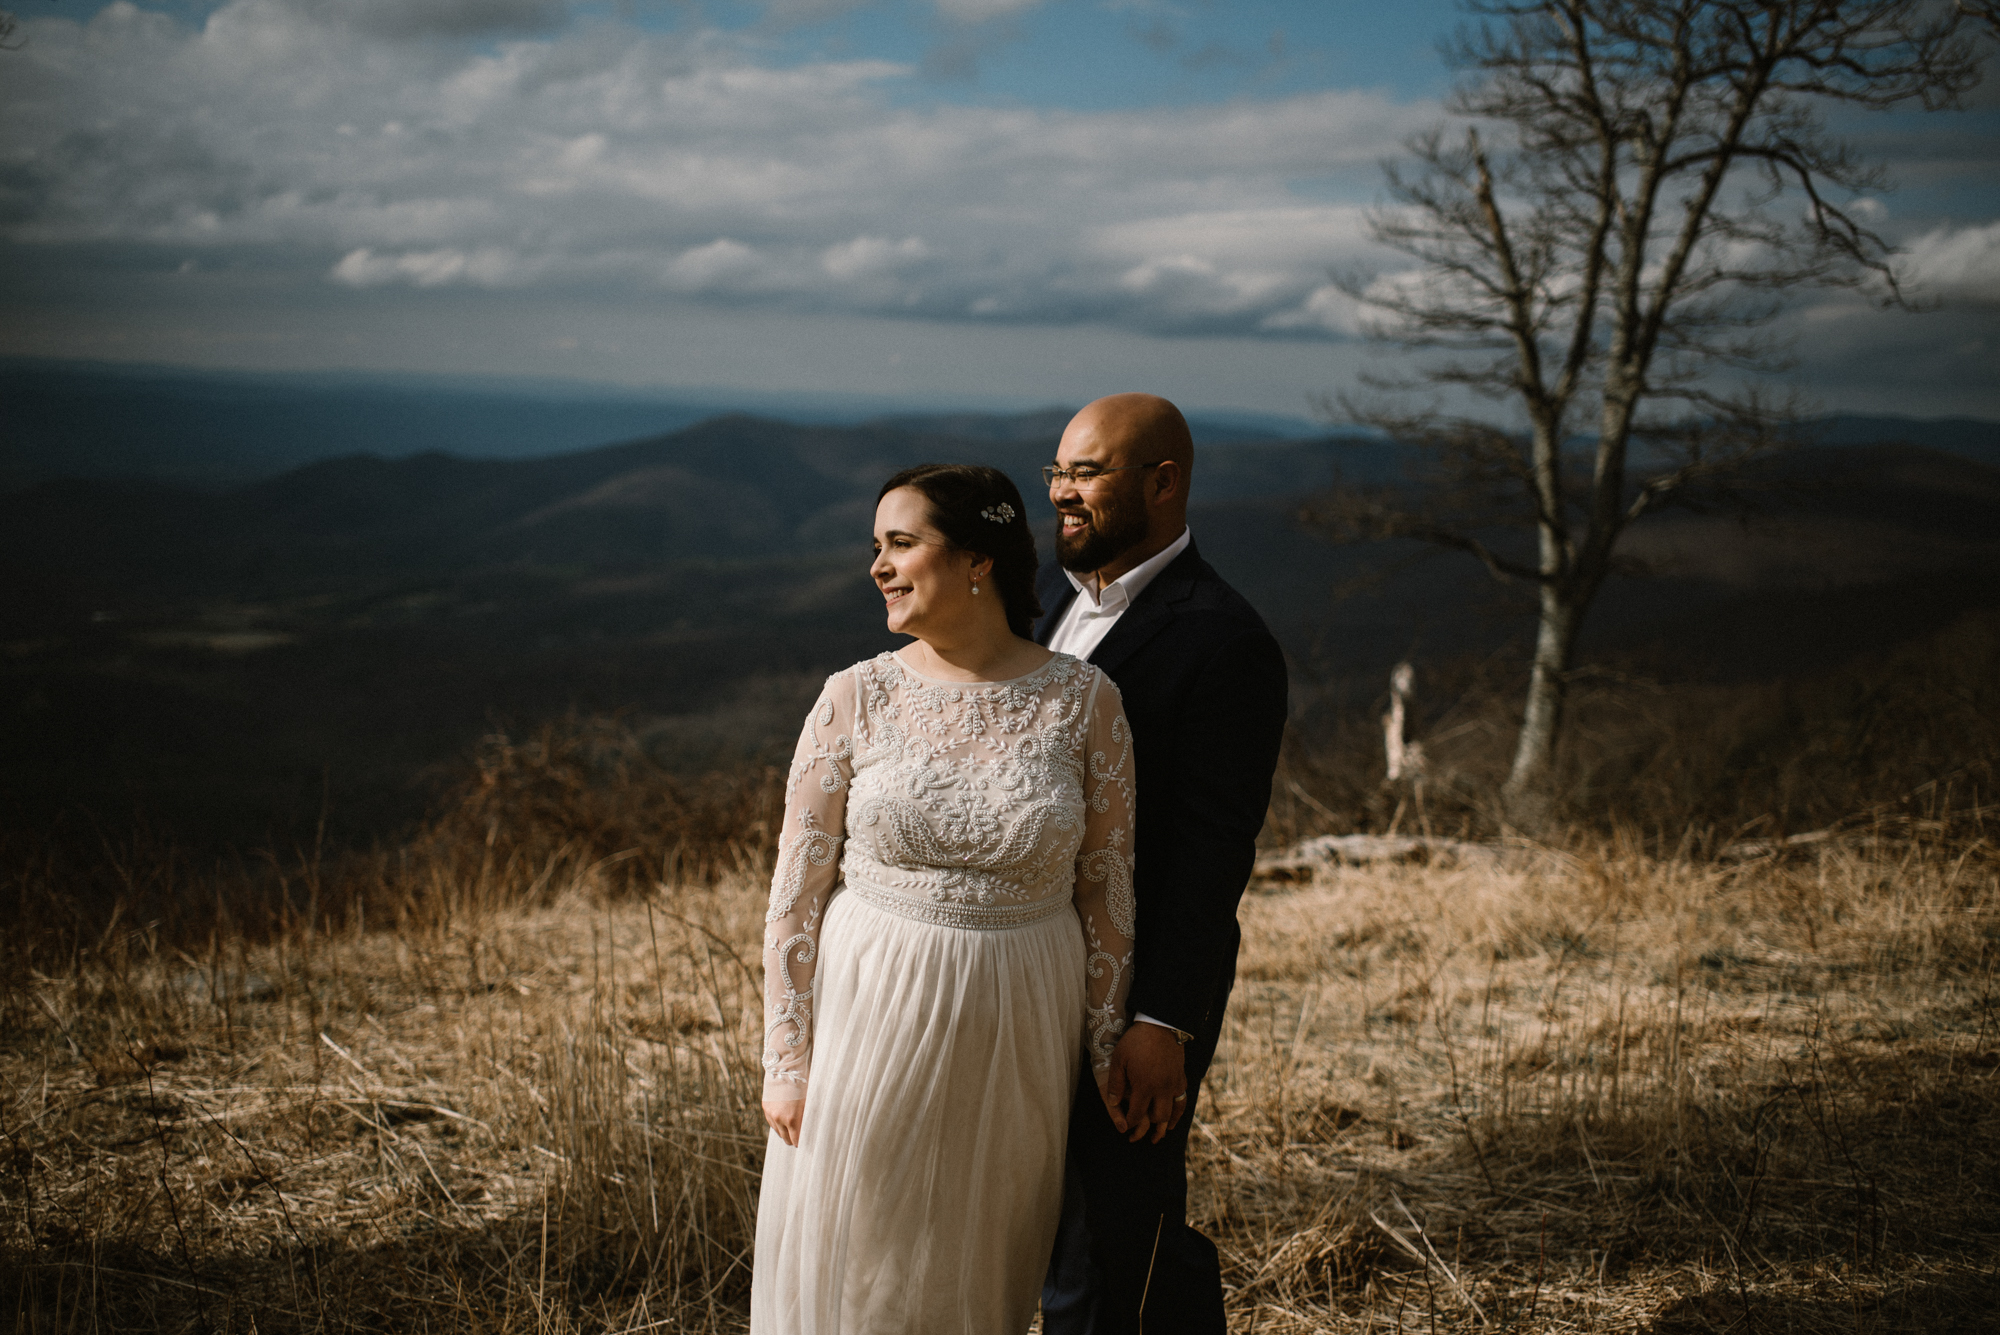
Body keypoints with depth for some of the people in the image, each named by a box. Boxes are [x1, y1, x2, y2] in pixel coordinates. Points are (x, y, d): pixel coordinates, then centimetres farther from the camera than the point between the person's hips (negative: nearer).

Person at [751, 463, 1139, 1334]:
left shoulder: (1085, 701, -4)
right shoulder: (855, 698, -4)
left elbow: (1107, 889, 2)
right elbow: (795, 894, -2)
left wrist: (1106, 1052, 3)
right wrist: (787, 1061, -4)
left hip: (1015, 1036, 0)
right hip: (874, 1023, 0)